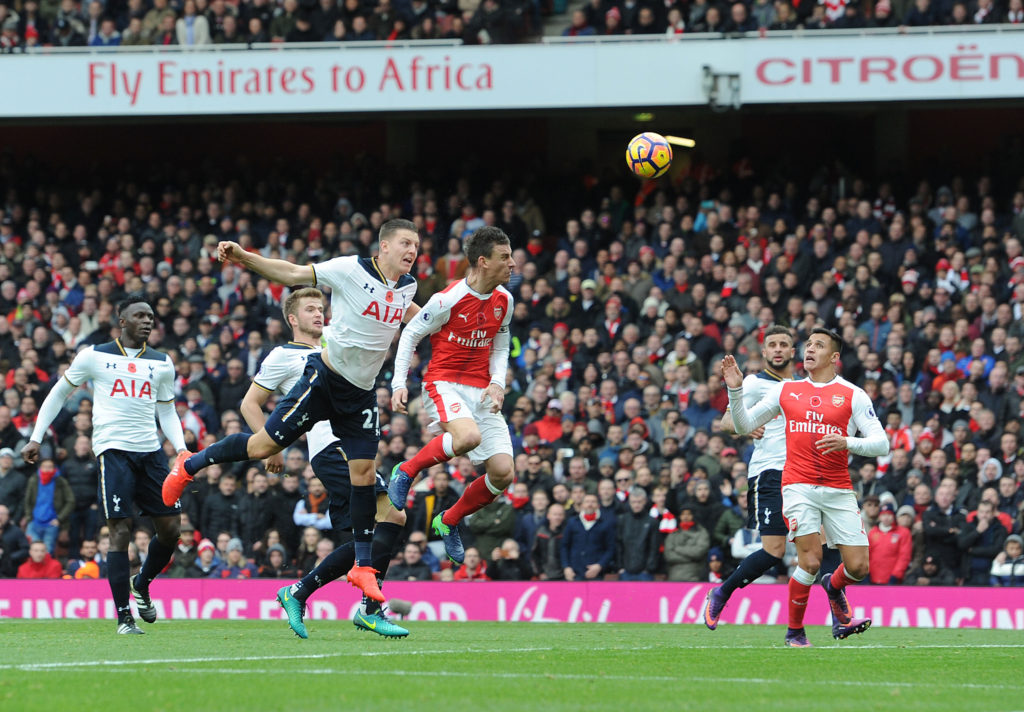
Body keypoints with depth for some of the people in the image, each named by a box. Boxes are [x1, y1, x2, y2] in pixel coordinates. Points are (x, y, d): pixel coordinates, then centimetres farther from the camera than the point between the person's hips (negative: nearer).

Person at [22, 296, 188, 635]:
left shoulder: (161, 363, 13)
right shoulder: (94, 356, 3)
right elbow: (59, 393, 12)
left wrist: (181, 447, 2)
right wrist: (36, 438, 7)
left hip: (151, 450, 4)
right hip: (113, 450, -4)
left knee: (171, 528, 2)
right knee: (120, 531, -10)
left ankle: (142, 584, 30)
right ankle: (123, 617, -6)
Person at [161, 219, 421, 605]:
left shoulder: (407, 286, 5)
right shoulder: (350, 270, -14)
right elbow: (293, 274, -10)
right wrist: (244, 257, -19)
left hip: (361, 393, 5)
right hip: (325, 376, -5)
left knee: (364, 474, -1)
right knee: (264, 446, -4)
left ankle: (363, 566, 7)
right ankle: (189, 465, 20)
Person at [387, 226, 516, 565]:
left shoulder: (504, 301, 5)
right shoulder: (449, 299, -14)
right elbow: (411, 334, -3)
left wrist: (497, 383, 0)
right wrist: (399, 383, -11)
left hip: (481, 391, 6)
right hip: (444, 383, -6)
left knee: (503, 473, -6)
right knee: (469, 436, -38)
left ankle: (449, 521, 19)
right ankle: (406, 471, -12)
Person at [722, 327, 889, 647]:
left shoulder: (853, 395, 4)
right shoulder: (786, 390, 11)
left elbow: (881, 444, -2)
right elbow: (743, 425, 16)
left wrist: (847, 443, -21)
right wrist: (735, 389, 0)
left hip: (839, 490, 1)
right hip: (798, 485, -1)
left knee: (858, 567, -6)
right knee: (810, 561, -17)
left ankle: (834, 587, 31)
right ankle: (795, 632, 2)